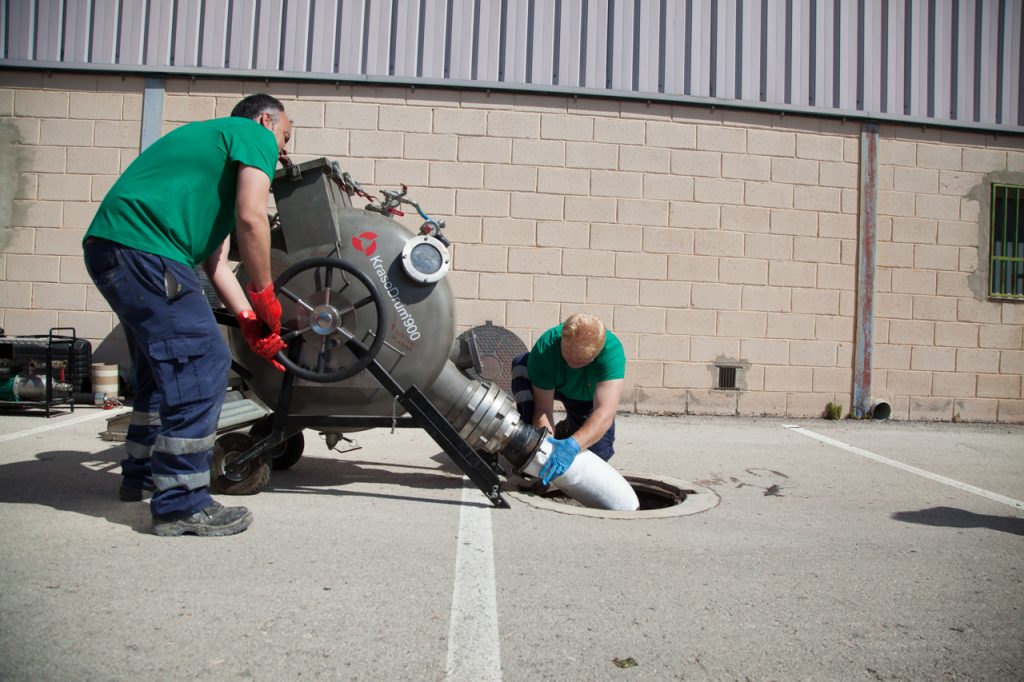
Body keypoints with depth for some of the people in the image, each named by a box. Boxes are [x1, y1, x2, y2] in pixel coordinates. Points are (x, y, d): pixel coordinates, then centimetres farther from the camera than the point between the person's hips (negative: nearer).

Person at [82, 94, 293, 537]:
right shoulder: (253, 135, 5)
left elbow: (214, 261, 22)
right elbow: (250, 217, -12)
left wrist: (250, 321, 15)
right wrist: (265, 297, -3)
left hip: (110, 246, 11)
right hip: (143, 248, -11)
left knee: (165, 366, 22)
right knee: (201, 366, -11)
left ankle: (141, 474, 34)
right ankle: (180, 504, -8)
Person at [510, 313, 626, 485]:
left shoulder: (612, 350, -42)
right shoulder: (545, 347, -38)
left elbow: (605, 413, -51)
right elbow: (543, 409, -34)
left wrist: (573, 445, -65)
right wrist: (547, 451, -49)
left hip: (588, 398, 0)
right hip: (553, 388, 0)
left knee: (598, 455, -15)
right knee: (522, 364, -30)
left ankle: (566, 430, 16)